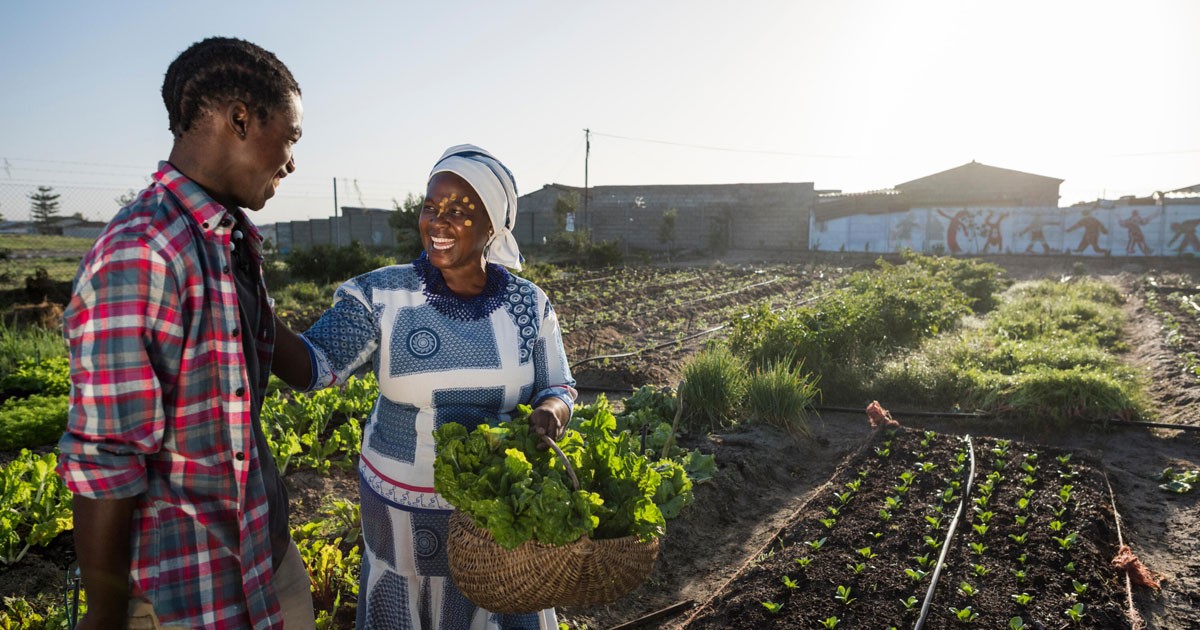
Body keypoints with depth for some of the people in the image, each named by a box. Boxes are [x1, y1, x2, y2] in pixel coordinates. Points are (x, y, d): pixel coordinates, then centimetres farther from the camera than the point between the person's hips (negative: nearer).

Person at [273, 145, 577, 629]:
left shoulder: (528, 304, -5)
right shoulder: (381, 296, -10)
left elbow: (559, 388, 3)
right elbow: (314, 366, -19)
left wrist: (549, 414, -20)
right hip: (405, 505, -1)